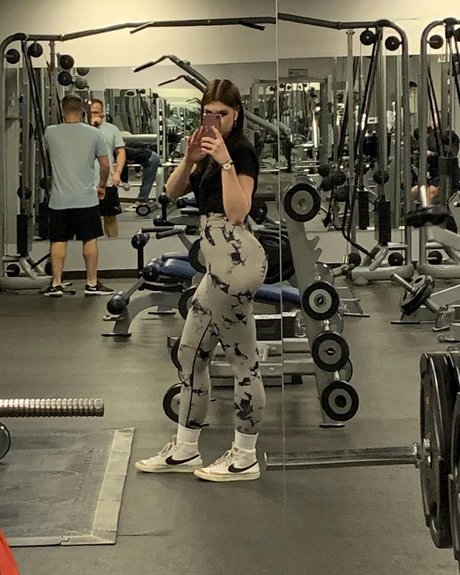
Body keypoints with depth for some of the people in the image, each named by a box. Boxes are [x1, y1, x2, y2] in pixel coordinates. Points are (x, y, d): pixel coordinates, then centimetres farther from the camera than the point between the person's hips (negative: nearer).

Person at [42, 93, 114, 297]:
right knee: (89, 240, 6)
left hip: (60, 199, 1)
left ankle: (56, 284, 5)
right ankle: (92, 284, 8)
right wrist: (102, 185, 19)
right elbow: (105, 165, 1)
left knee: (58, 241, 6)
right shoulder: (93, 133, -3)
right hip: (86, 198, -1)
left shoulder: (50, 133, -2)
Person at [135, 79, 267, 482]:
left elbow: (237, 212, -22)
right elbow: (173, 191, 10)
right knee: (191, 354, 14)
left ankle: (245, 460, 9)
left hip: (235, 260, -10)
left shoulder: (242, 153, -9)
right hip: (221, 263, 10)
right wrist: (190, 159, -6)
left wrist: (226, 162, -24)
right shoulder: (214, 153, 18)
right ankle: (184, 451, 24)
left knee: (243, 362, -1)